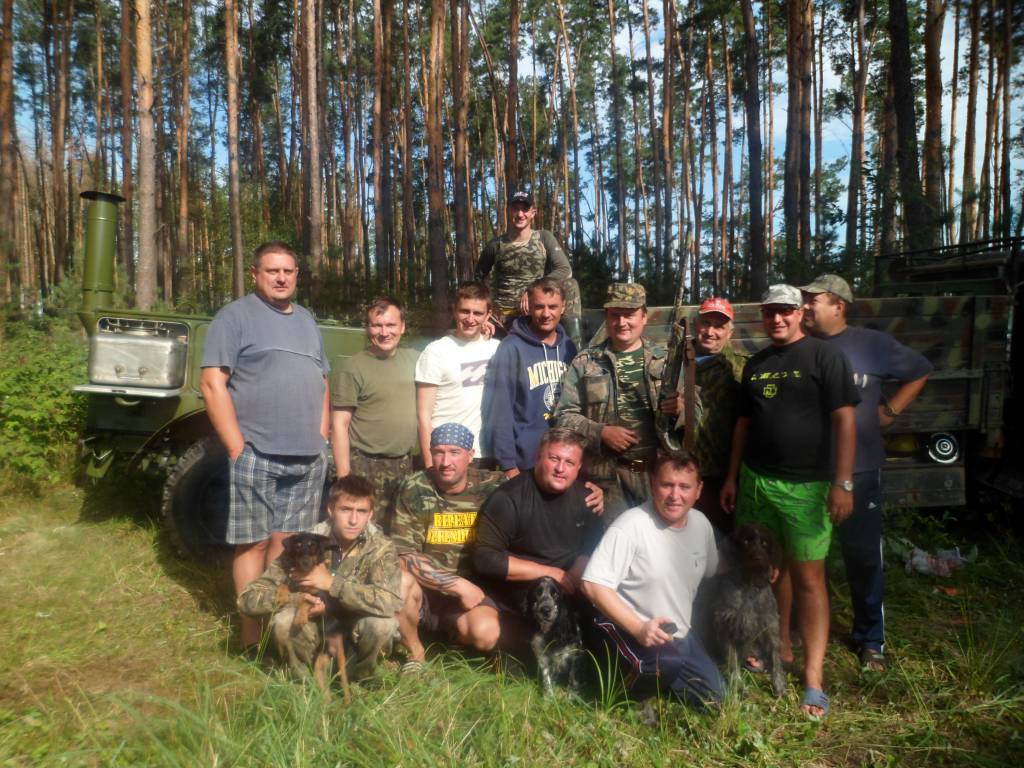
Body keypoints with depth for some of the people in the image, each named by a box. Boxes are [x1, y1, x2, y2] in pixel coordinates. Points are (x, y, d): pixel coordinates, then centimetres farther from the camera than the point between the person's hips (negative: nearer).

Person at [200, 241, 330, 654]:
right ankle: (253, 636, 12)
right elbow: (213, 384, -8)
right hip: (258, 455, -5)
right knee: (254, 542, 1)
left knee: (288, 540, 11)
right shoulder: (235, 316, -1)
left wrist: (321, 436, 11)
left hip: (309, 458, 6)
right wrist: (237, 447, -14)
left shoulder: (306, 320, 19)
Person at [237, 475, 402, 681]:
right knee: (283, 620, -29)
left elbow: (390, 602, -36)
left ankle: (356, 677, -1)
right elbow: (248, 599, -16)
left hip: (354, 635, 0)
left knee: (382, 623, -31)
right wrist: (295, 598, -32)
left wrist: (331, 583, -33)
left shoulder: (379, 547, -17)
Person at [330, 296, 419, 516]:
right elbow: (339, 426, -10)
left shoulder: (414, 358, 6)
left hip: (407, 464, 5)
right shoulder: (351, 369, -9)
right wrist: (344, 476, -14)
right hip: (367, 467, -5)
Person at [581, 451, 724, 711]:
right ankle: (626, 682, -3)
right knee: (670, 663, -35)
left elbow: (711, 575, 17)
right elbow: (593, 585, -26)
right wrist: (639, 628, -31)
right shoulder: (631, 526, -24)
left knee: (713, 697, 11)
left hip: (680, 632, 8)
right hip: (627, 628, -7)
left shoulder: (701, 524, -1)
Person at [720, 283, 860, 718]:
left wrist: (843, 483, -15)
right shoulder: (755, 365, 13)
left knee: (808, 577, -1)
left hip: (806, 485, -5)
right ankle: (780, 646, 31)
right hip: (756, 481, 5)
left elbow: (844, 420, -9)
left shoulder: (825, 357, -4)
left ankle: (813, 678, 7)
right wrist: (732, 477, 14)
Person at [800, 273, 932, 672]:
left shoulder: (871, 343, -3)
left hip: (858, 470, -1)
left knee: (863, 555, 10)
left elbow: (920, 371, 9)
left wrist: (889, 410, 1)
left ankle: (870, 639, 26)